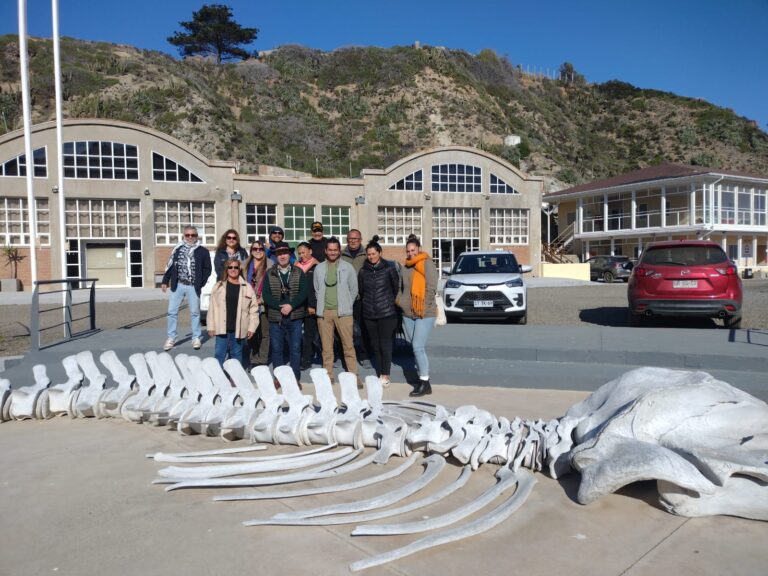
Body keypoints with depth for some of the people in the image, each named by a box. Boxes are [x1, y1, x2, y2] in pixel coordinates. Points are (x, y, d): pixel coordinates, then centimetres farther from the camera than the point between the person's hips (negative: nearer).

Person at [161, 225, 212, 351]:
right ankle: (171, 338, 14)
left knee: (195, 312, 7)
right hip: (178, 285, 2)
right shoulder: (177, 249, 6)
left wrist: (201, 283, -8)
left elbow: (207, 269, 1)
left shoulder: (202, 251, 0)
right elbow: (170, 266, 9)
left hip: (193, 287, -2)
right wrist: (165, 281, 5)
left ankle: (196, 338, 18)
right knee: (172, 311, 4)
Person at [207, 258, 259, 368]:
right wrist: (211, 326, -1)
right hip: (222, 328, 0)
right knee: (219, 354, 3)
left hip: (239, 329, 0)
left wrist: (251, 327, -2)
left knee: (236, 355, 11)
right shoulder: (218, 286, 4)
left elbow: (254, 309, 2)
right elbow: (212, 308, 3)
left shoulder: (247, 287, 2)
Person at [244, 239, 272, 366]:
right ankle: (254, 360, 18)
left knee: (264, 334, 0)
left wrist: (262, 300, -11)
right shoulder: (246, 265, 13)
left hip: (263, 304, -4)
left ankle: (263, 361, 8)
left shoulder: (269, 265, -2)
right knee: (251, 334, 8)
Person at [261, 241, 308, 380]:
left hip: (295, 316, 0)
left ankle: (295, 378, 11)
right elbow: (266, 294, -2)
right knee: (276, 349, 6)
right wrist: (281, 306, -15)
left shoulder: (299, 272, 6)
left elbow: (303, 292, -3)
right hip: (275, 316, 1)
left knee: (295, 348, 3)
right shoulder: (269, 274, 6)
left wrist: (291, 305, -17)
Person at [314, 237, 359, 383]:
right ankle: (328, 375, 15)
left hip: (343, 312, -2)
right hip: (324, 312, 2)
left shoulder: (347, 267, 4)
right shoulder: (319, 268, 9)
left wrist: (346, 305, 3)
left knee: (348, 345, -3)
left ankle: (354, 374, 2)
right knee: (326, 345, 7)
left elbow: (354, 289, 7)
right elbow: (316, 289, 12)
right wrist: (320, 305, 5)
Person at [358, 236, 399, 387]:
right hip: (369, 313, 4)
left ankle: (385, 376, 0)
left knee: (385, 344, -6)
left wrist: (391, 303, 8)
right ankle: (380, 375, 17)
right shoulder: (363, 271, 7)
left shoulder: (389, 268, -2)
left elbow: (397, 288, 5)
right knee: (375, 345, 8)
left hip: (387, 312, -4)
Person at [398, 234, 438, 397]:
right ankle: (423, 378, 20)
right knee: (417, 348, 11)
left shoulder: (426, 263, -7)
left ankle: (425, 383, -4)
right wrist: (401, 302, 7)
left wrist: (423, 308, -15)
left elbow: (431, 288, -13)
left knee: (418, 347, -12)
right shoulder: (406, 267, 14)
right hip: (408, 314, 7)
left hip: (424, 314, -7)